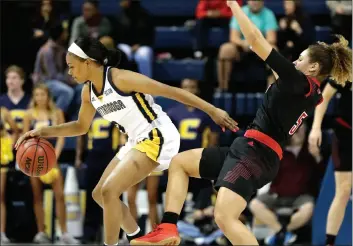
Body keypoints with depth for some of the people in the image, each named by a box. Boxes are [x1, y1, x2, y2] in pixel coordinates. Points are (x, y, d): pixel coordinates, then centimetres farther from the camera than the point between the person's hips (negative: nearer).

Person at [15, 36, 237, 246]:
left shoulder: (121, 78, -21)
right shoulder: (88, 92, 3)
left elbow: (171, 91, -18)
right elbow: (81, 126, 20)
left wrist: (212, 111, -18)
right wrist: (44, 132, 6)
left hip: (158, 137, -9)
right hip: (137, 141, 9)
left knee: (109, 191, -20)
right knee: (100, 194, 13)